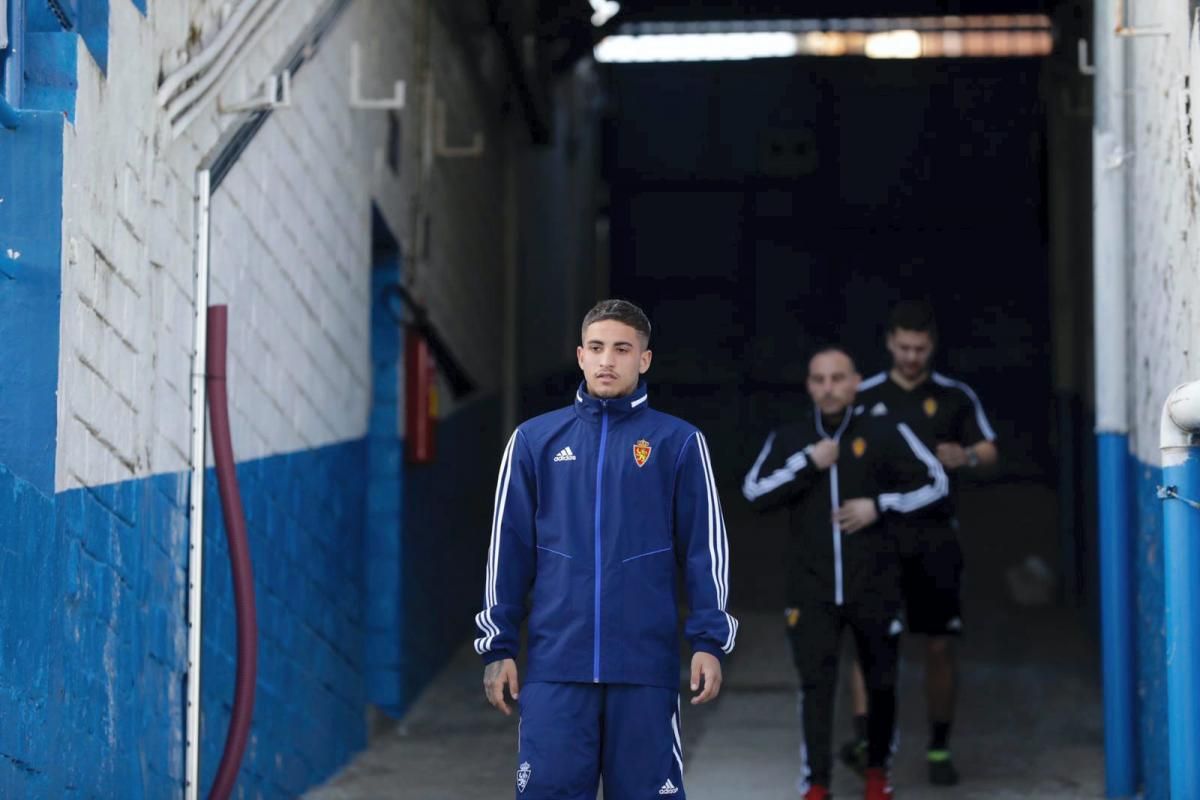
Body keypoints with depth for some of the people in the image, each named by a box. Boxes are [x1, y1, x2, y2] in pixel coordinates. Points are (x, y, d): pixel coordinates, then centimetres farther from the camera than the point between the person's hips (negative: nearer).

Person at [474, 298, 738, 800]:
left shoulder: (678, 442, 4)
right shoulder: (534, 439, 7)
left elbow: (704, 547, 3)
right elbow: (509, 547, 9)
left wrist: (709, 640, -6)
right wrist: (498, 645, 5)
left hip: (645, 662, -1)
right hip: (556, 662, 1)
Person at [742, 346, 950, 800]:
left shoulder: (883, 433, -2)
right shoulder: (789, 438, 4)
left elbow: (935, 483, 1)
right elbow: (754, 494, -4)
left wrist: (880, 505, -11)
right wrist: (807, 464, -13)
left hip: (874, 583, 0)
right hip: (812, 586, 0)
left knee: (882, 683, 12)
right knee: (816, 683, -10)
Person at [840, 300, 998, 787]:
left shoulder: (956, 397, 6)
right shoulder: (865, 397, 5)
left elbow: (989, 450, 4)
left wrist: (966, 456, -18)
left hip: (936, 534, 1)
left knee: (941, 644, 2)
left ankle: (939, 748, 11)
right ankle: (863, 735, -14)